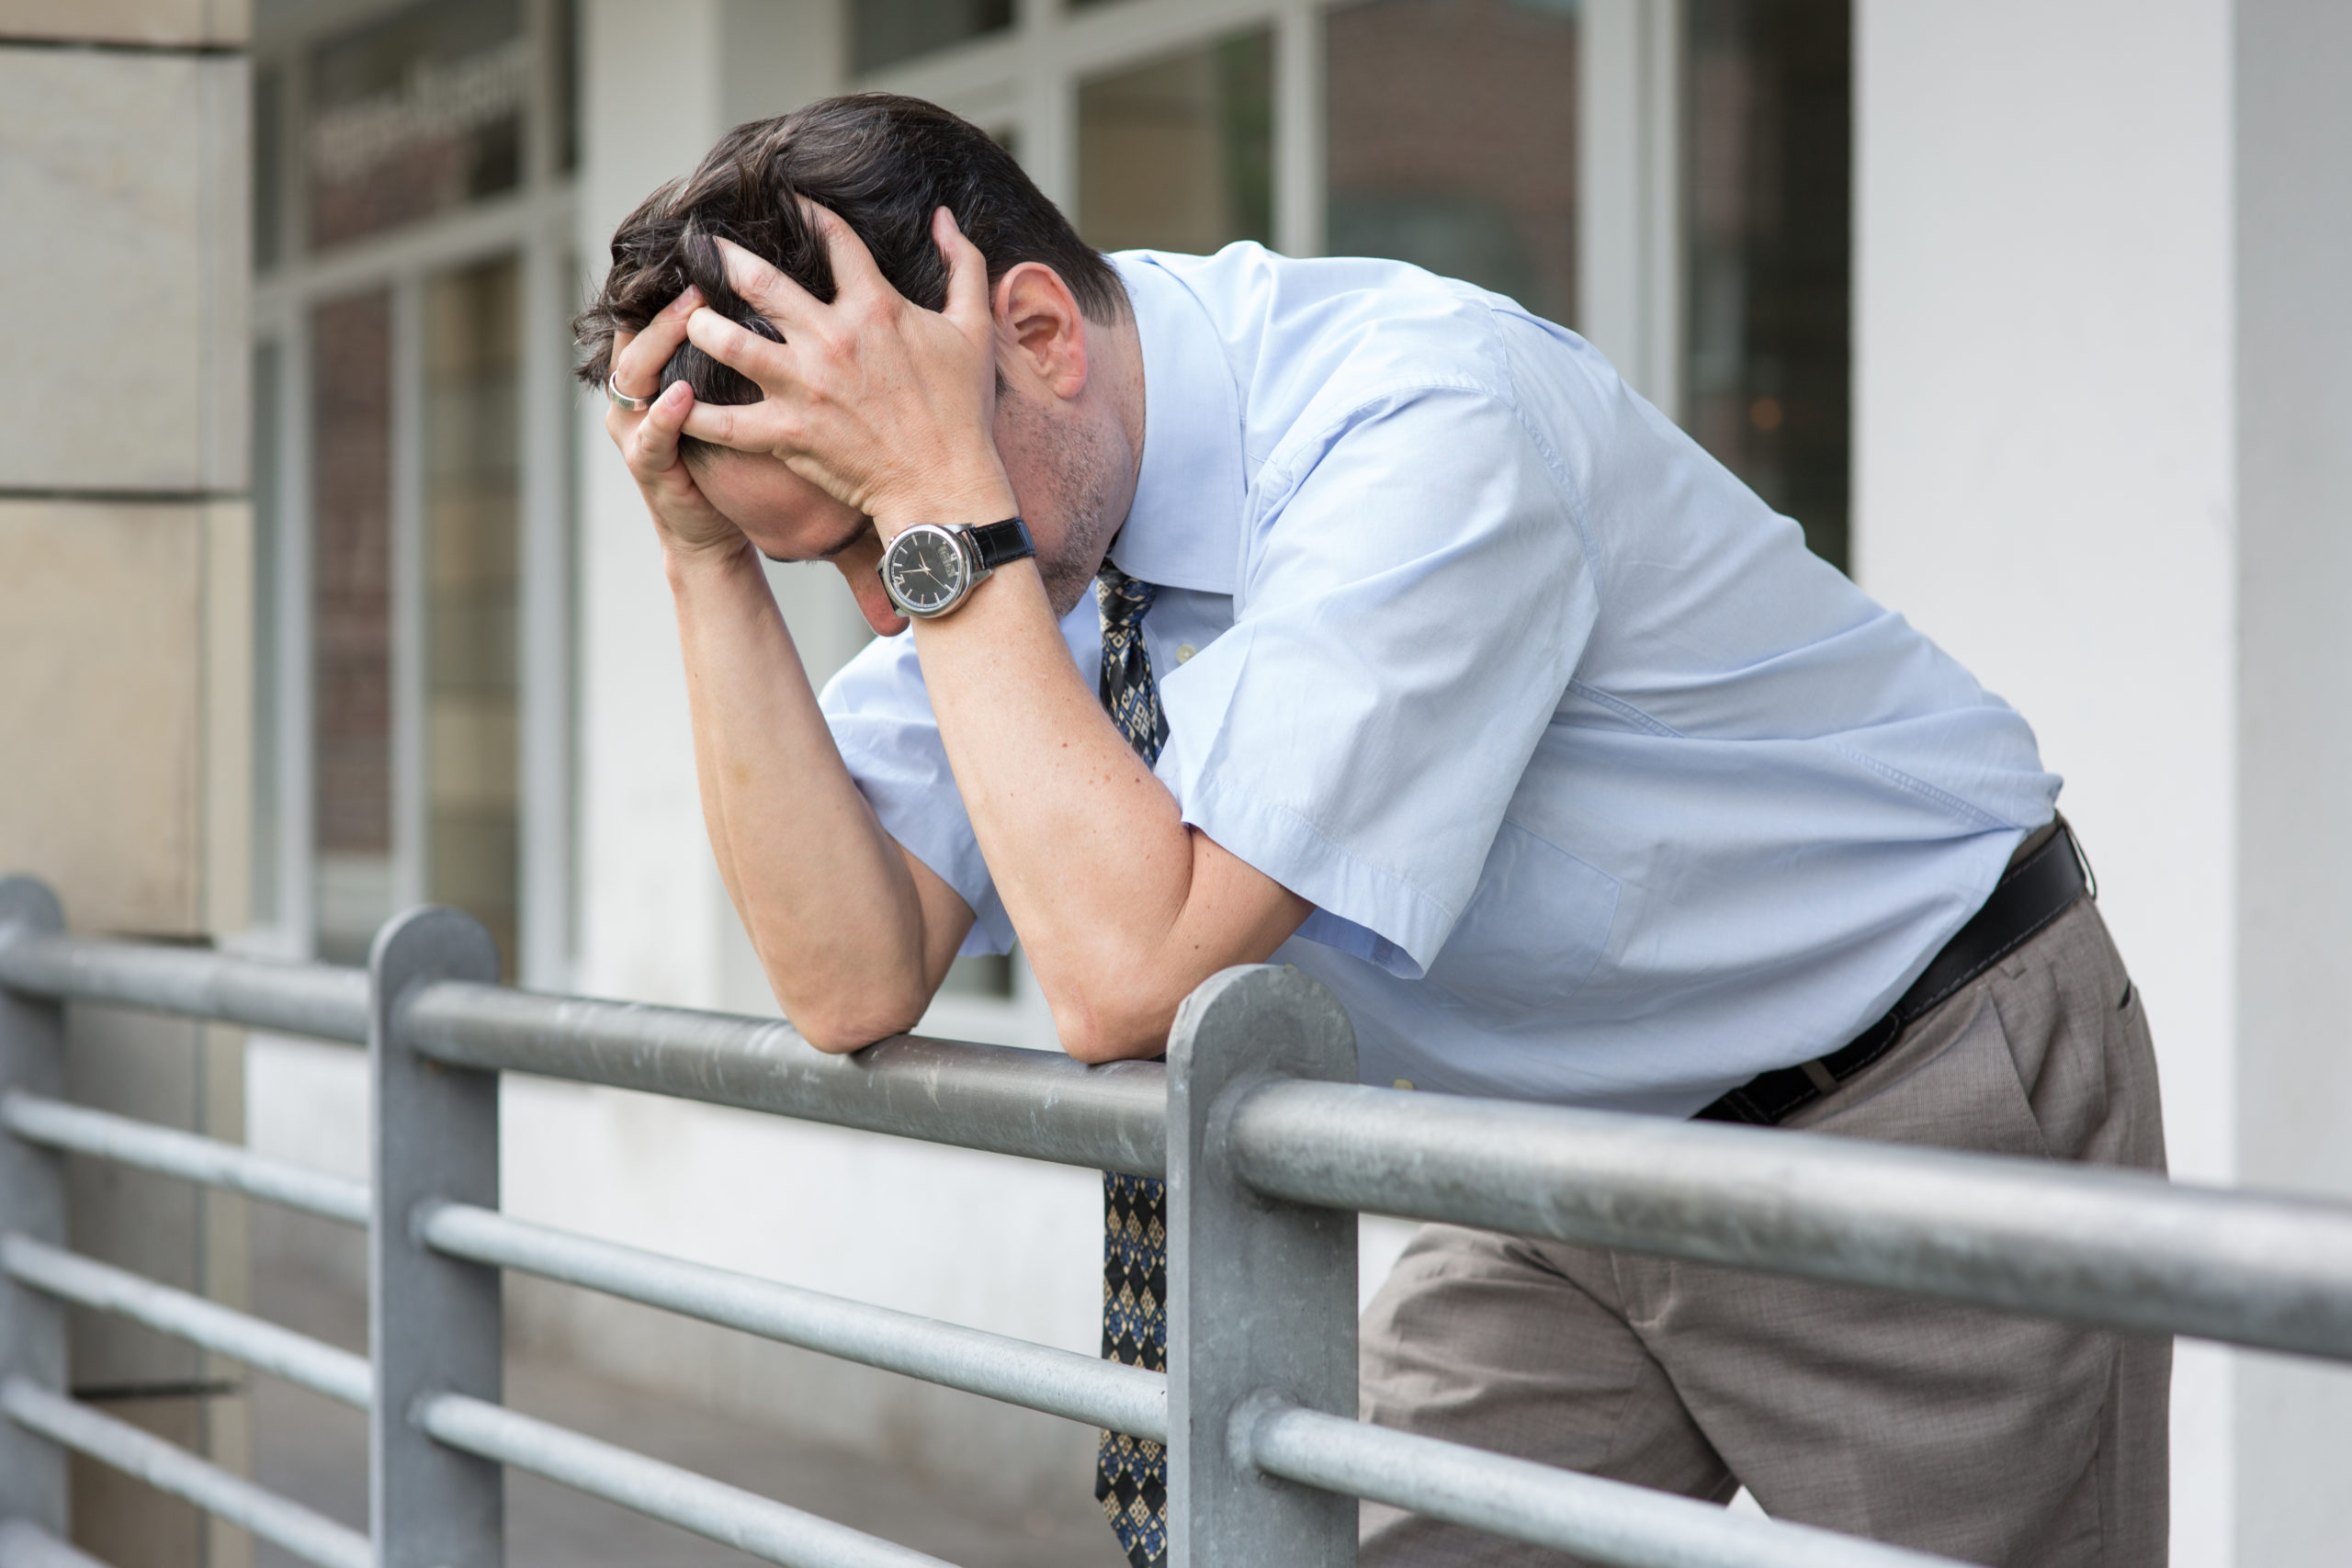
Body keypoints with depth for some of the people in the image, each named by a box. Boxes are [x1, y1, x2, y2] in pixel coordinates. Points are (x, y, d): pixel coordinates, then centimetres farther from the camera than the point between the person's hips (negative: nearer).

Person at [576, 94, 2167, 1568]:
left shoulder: (1427, 423, -31)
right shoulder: (1007, 537, -9)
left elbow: (1128, 975, -35)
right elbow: (856, 985, -12)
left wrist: (944, 505, -34)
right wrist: (715, 566, -20)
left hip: (1923, 1120, -6)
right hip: (1575, 1161, 7)